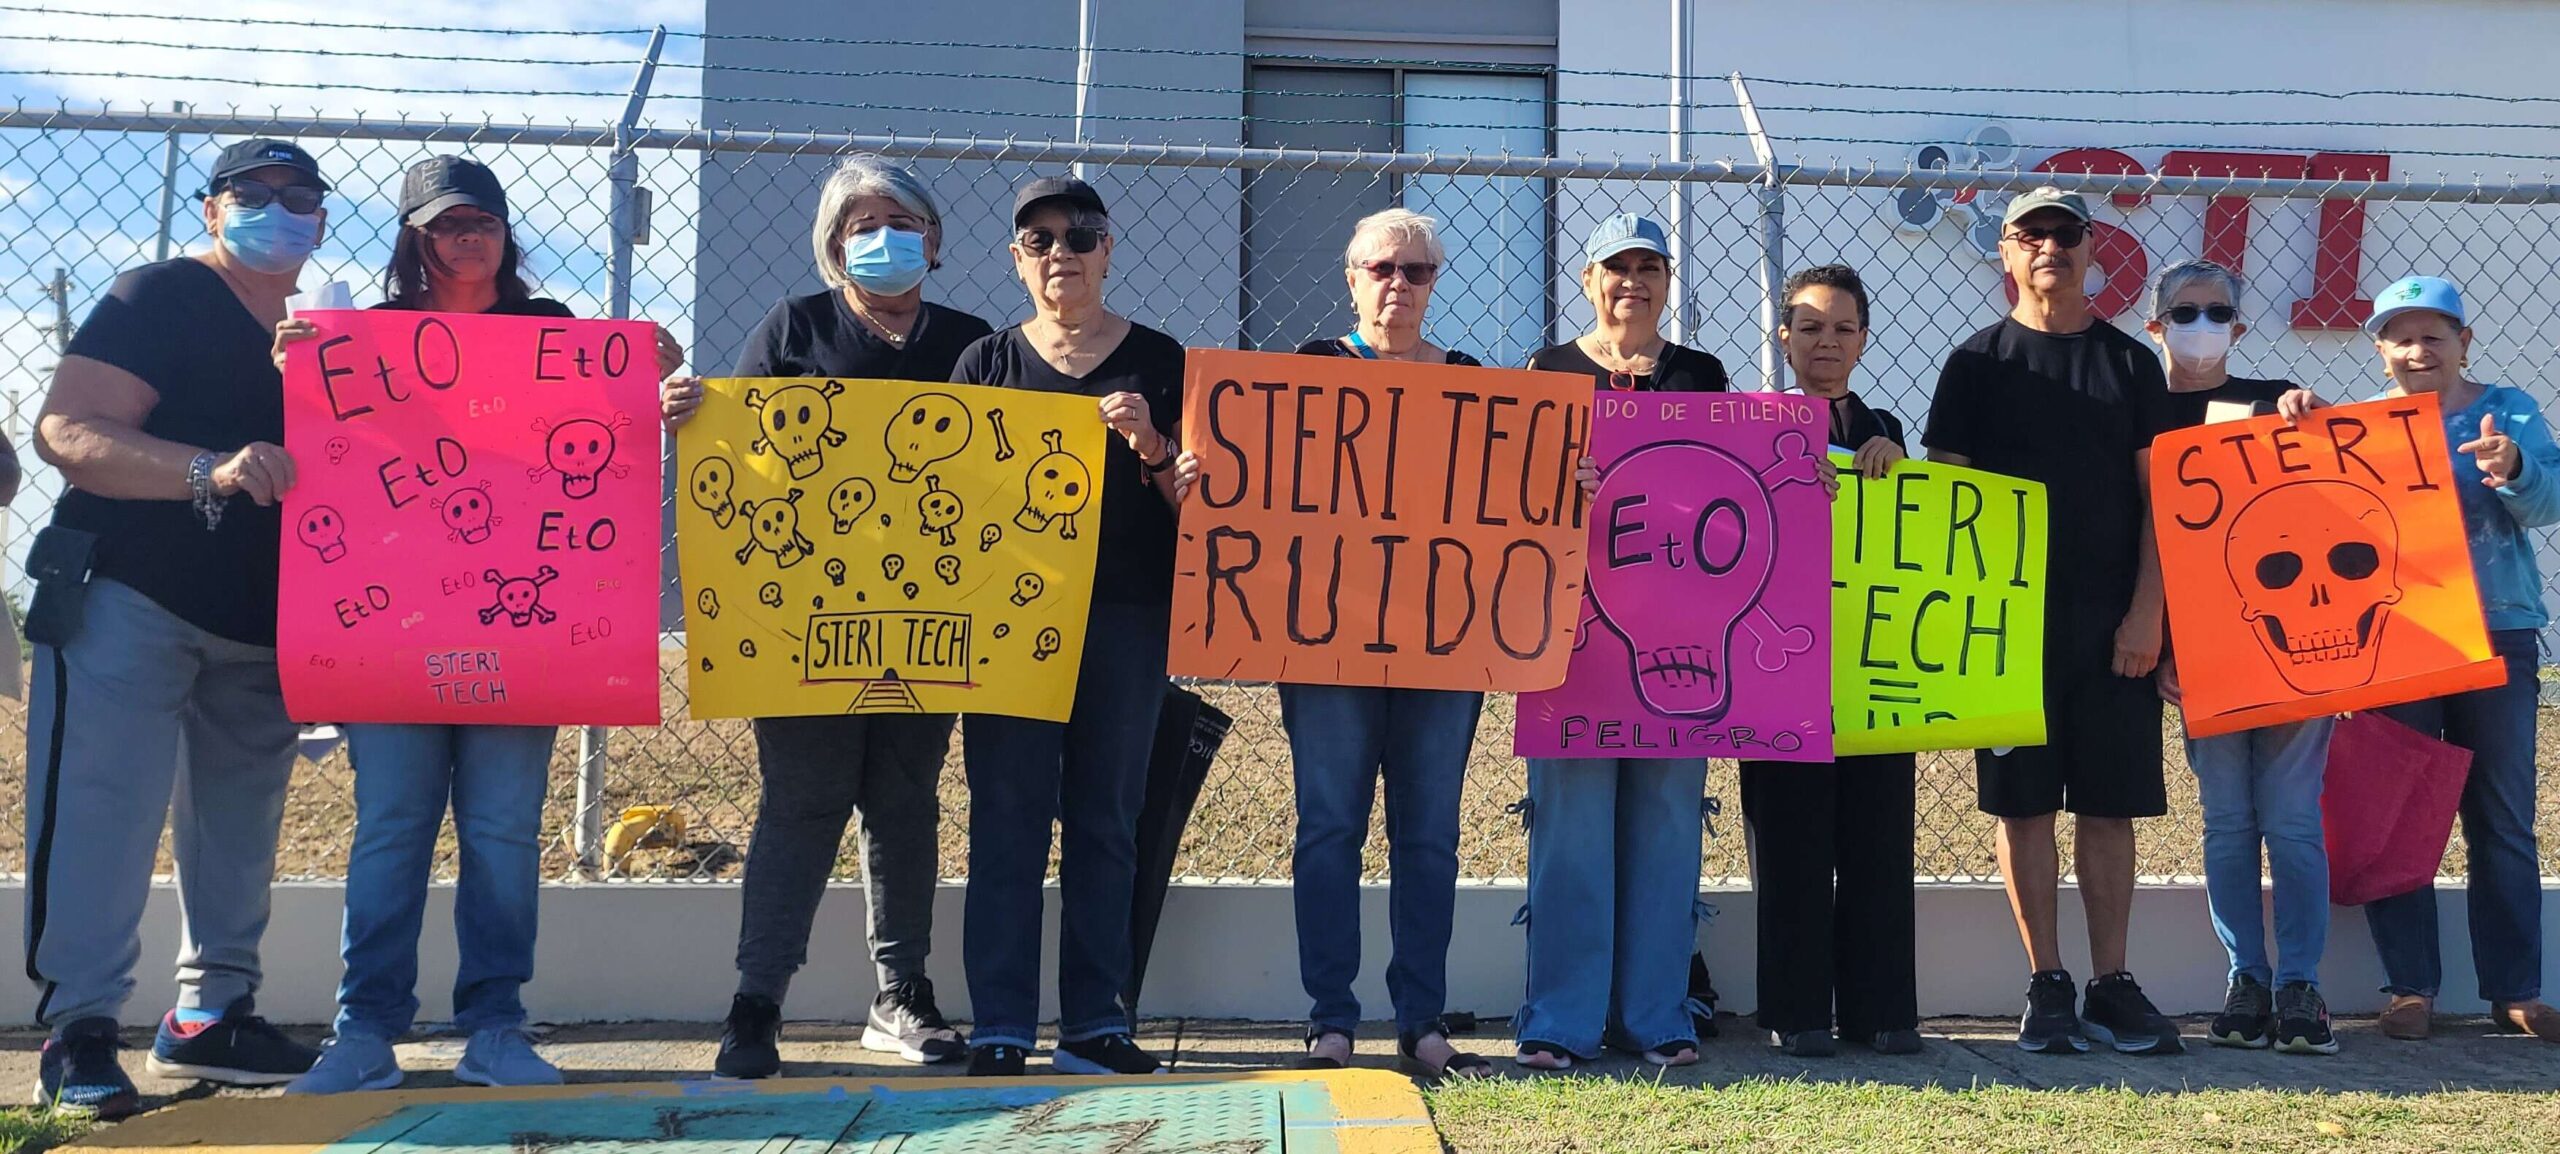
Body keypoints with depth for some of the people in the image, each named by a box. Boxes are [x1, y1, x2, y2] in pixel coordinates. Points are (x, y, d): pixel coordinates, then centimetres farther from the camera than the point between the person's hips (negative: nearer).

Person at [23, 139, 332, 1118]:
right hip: (132, 602, -7)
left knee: (239, 824, 10)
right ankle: (77, 1036, -2)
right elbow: (65, 430, -18)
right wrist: (210, 471, -30)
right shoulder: (163, 298, -6)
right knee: (103, 811, -8)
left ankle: (210, 1016, 21)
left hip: (258, 630, 7)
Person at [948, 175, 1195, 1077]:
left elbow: (1195, 500, 7)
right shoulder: (987, 361, 10)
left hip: (1127, 616, 0)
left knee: (1107, 818, 4)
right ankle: (1000, 1029, 2)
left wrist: (1151, 446, -11)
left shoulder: (1158, 360, 9)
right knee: (1008, 818, -2)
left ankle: (1094, 1024, 10)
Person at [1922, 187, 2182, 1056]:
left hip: (2114, 621, 1)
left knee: (2110, 804, 4)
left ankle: (2111, 987, 12)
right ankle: (2047, 986, 9)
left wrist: (2147, 609, -3)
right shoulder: (1978, 363, 5)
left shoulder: (2130, 363, 9)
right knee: (2025, 802, 1)